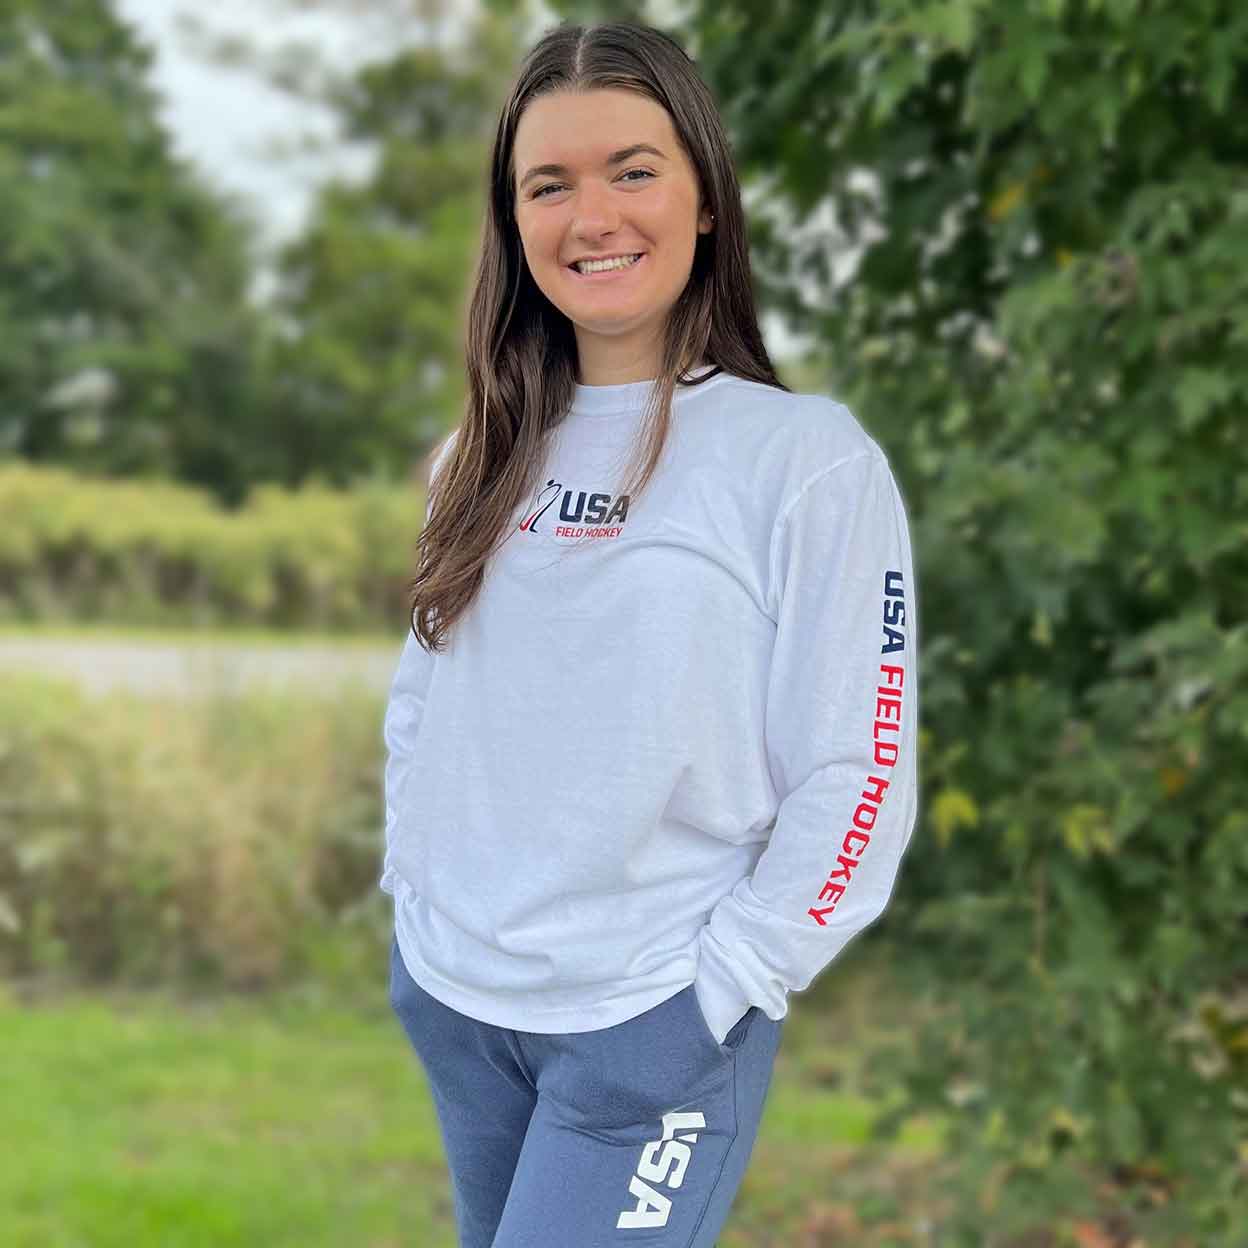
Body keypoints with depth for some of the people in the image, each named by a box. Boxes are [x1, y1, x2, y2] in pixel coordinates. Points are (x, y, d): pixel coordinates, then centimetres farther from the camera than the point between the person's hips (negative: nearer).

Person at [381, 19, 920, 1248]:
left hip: (653, 1032, -5)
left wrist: (714, 991, -13)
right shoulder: (483, 457, 6)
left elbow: (855, 779, -11)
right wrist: (416, 893, 7)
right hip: (447, 1003, 5)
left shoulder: (807, 458, -10)